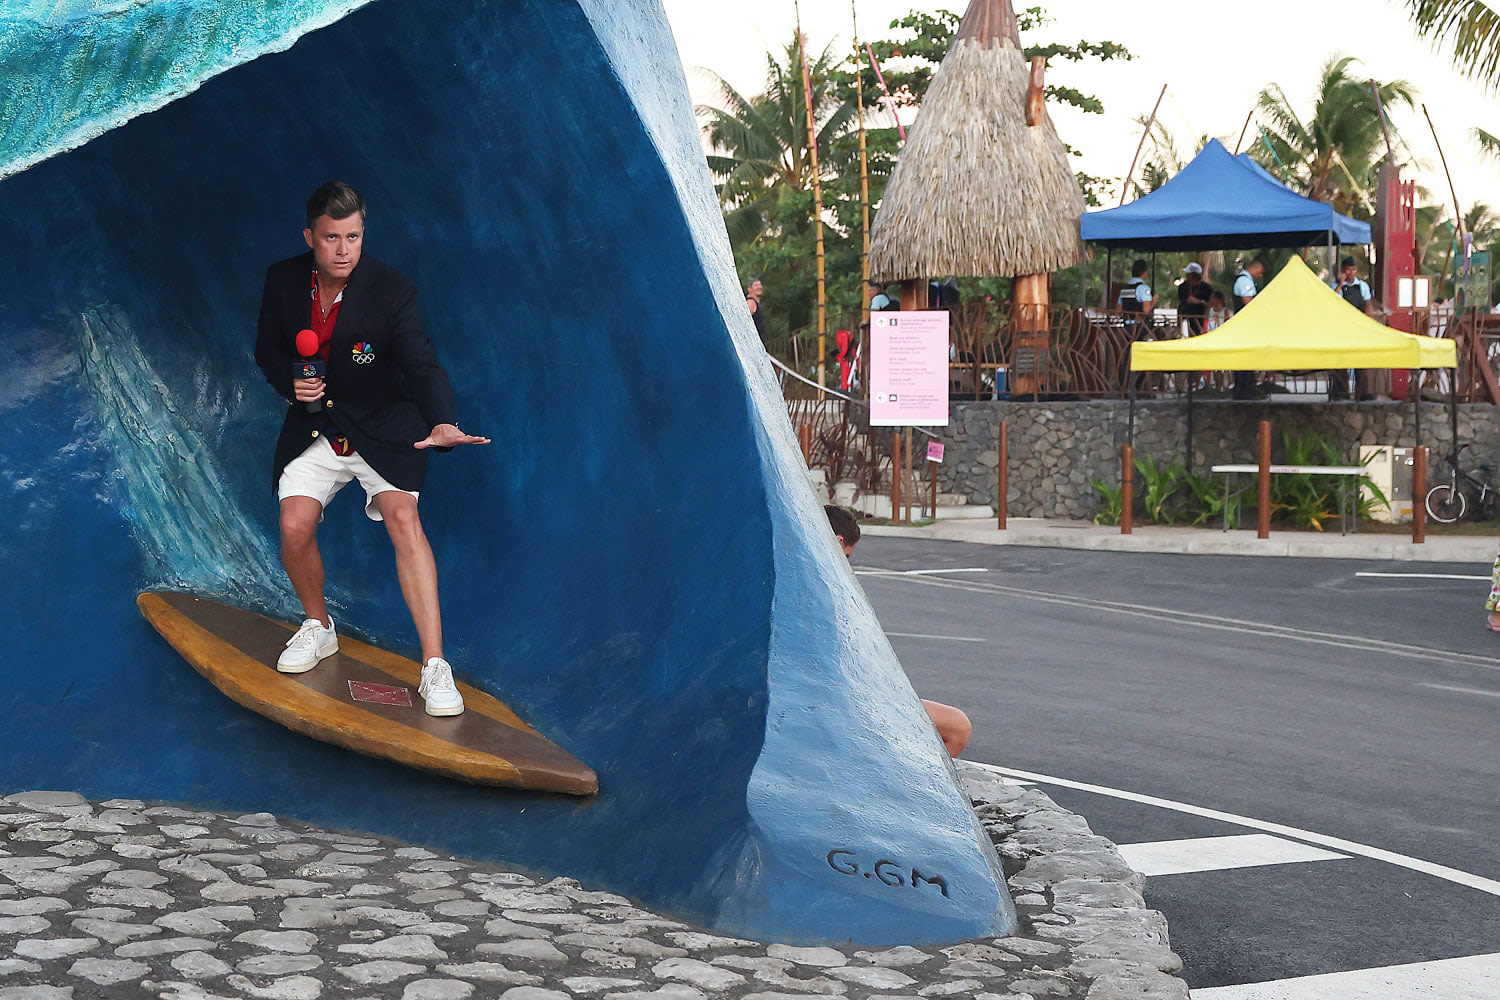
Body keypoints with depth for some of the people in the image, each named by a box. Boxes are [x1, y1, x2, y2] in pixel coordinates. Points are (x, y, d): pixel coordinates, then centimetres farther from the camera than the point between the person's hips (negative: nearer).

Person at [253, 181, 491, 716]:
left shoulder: (391, 291, -18)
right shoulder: (283, 280, -6)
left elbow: (422, 365, -28)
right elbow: (268, 349, 9)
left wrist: (441, 424, -48)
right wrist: (291, 382, -14)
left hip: (381, 426, -3)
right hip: (314, 427, 3)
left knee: (402, 516, -25)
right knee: (294, 527, -14)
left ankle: (434, 666, -25)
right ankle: (318, 627, 18)